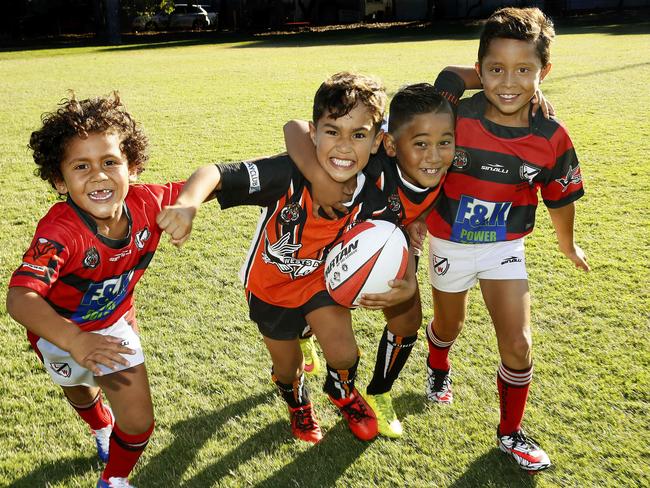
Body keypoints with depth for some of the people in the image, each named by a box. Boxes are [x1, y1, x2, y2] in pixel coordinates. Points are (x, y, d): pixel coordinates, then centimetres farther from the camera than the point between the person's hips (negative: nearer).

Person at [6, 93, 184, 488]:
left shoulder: (147, 203, -27)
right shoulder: (59, 232, -40)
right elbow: (20, 298, -52)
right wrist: (74, 340, -68)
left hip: (115, 323, 2)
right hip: (60, 330, -2)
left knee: (139, 421, 1)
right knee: (80, 392, 30)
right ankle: (102, 427, 69)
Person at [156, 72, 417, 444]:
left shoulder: (373, 199, -26)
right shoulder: (287, 175, -38)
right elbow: (215, 173, -45)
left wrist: (408, 283, -31)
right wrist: (188, 203, -68)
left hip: (322, 275, 1)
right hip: (272, 282, -1)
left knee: (343, 354, -10)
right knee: (287, 367, 16)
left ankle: (343, 392, 32)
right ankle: (297, 400, 57)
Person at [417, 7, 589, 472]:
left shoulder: (552, 140, -17)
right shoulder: (454, 115, -24)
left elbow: (561, 201, -1)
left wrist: (569, 247, 15)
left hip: (505, 246, 1)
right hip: (450, 244, 0)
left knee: (518, 344, -3)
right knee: (449, 325, 22)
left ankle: (511, 432, 24)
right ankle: (438, 367, 60)